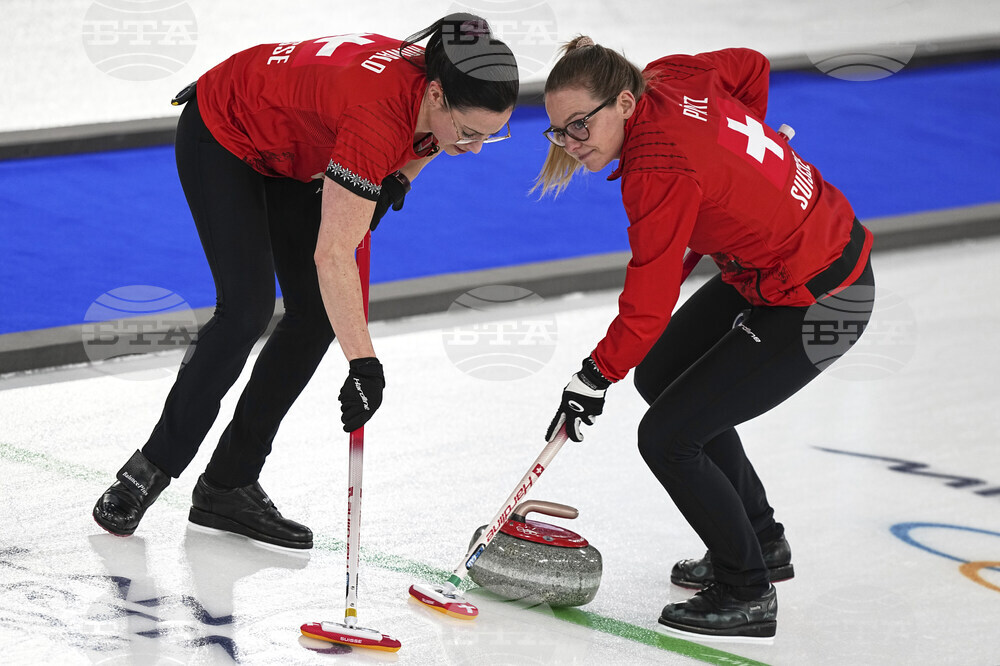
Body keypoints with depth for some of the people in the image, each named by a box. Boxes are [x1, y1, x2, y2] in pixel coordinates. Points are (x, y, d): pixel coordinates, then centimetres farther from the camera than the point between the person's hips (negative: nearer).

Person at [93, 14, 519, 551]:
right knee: (248, 308, -17)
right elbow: (332, 256, -41)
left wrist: (394, 181, -11)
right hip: (221, 137, -8)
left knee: (317, 316, 0)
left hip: (292, 153, 8)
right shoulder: (378, 115, -42)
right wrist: (364, 364, -43)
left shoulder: (439, 89, -21)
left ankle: (228, 486, 8)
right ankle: (150, 468, -1)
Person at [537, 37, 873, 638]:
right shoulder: (669, 77, -7)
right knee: (660, 375, 23)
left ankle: (747, 595, 9)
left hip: (817, 305, -10)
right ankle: (761, 543, 35)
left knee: (667, 436, -7)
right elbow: (752, 67, 14)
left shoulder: (661, 172, -30)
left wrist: (594, 379, -10)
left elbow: (648, 307, -24)